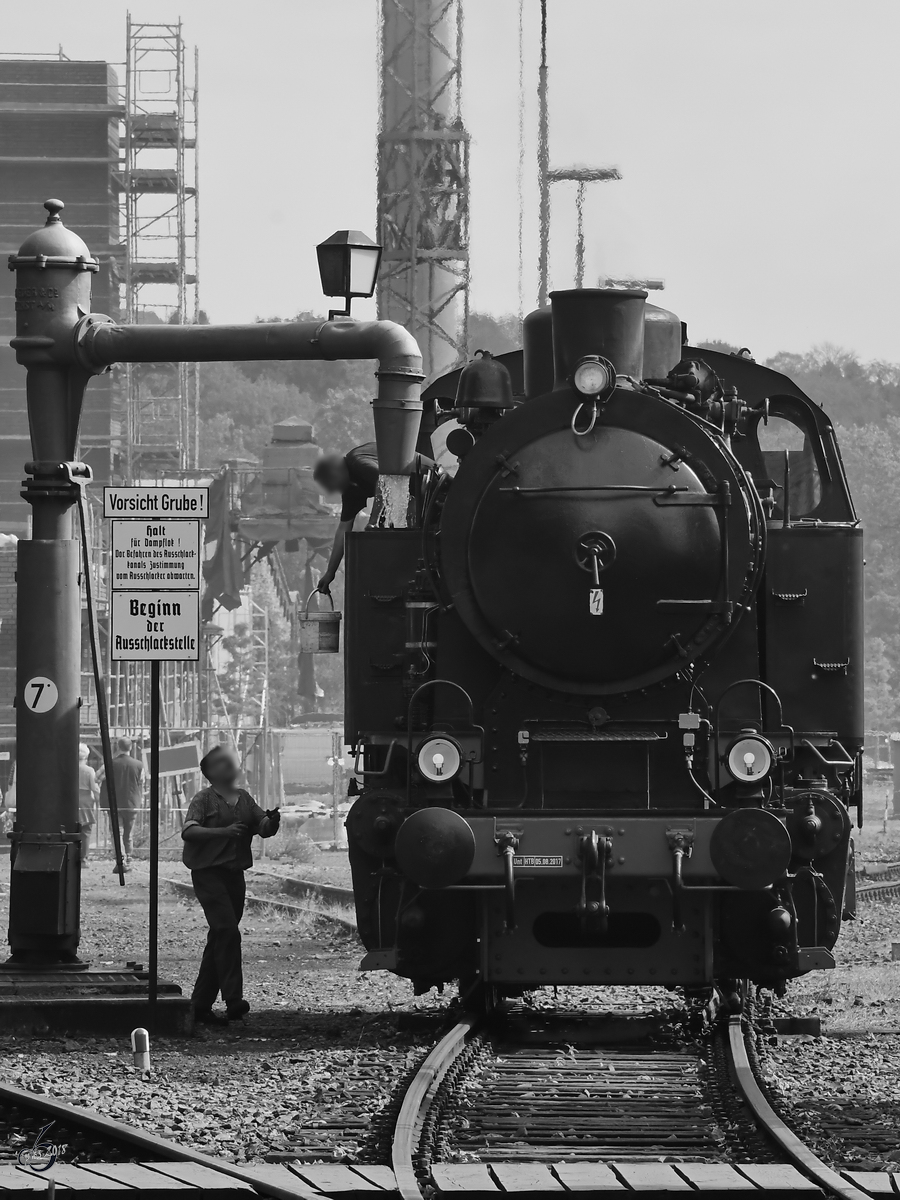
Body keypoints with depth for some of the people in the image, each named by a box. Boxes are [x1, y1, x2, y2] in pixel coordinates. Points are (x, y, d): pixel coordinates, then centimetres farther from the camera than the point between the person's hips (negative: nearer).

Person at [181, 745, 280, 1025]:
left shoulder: (245, 799, 13)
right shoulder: (205, 798, -5)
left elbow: (263, 828, 8)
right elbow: (188, 831, -17)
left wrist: (272, 822, -16)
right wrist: (223, 832, -29)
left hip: (234, 873, 7)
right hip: (208, 872, -7)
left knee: (219, 938, 8)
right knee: (228, 931, -18)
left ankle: (201, 1005, 14)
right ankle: (233, 1000, -21)